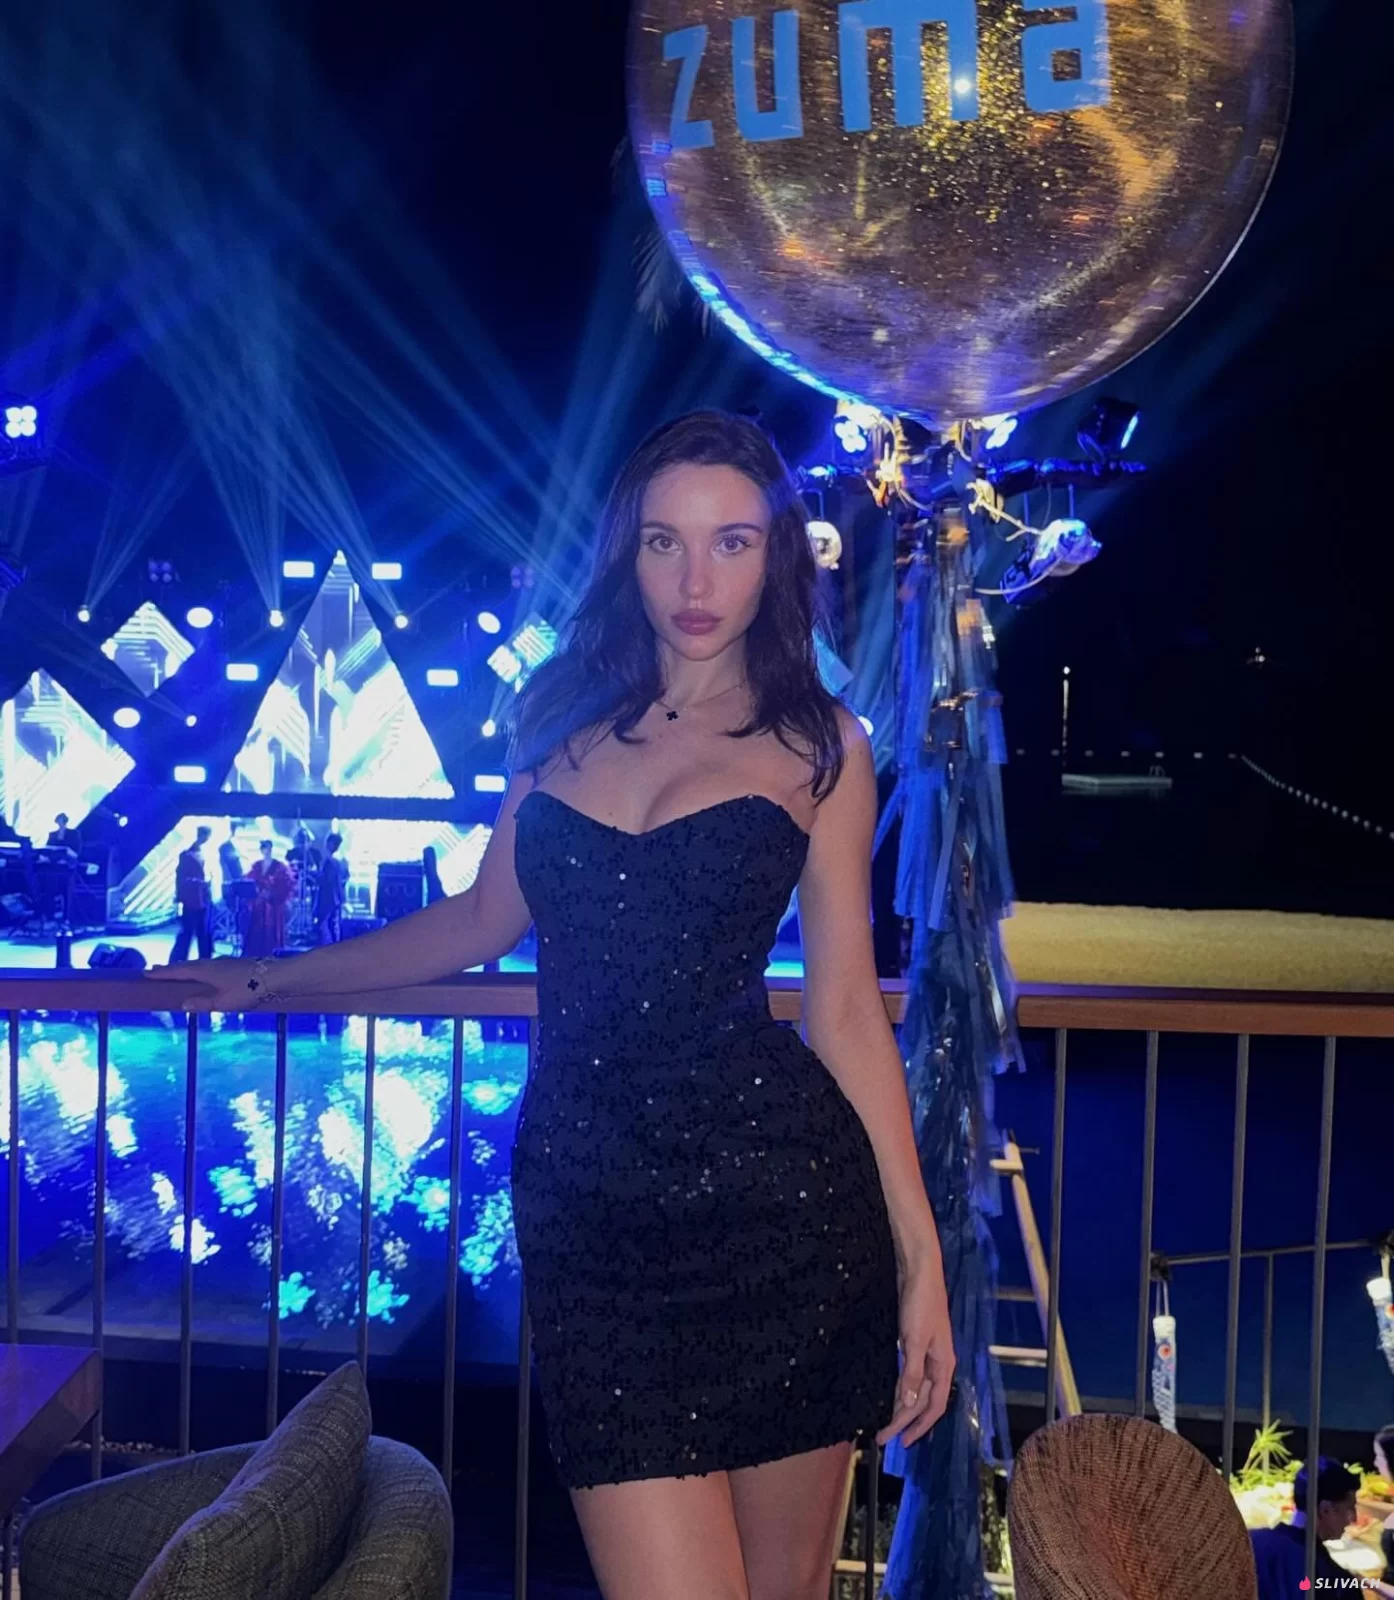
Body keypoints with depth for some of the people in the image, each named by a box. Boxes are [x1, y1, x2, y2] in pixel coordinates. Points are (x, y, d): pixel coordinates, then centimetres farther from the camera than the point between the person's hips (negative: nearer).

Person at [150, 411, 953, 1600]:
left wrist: (920, 1252, -2)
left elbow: (847, 1008, 3)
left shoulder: (817, 743, 4)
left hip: (781, 1194, -1)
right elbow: (487, 918, 20)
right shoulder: (567, 712, 11)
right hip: (588, 1201, 1)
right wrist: (268, 981, 29)